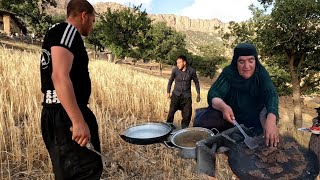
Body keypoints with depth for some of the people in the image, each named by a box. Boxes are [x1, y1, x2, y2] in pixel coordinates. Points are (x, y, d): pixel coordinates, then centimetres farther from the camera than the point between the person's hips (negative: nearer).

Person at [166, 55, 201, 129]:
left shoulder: (191, 71, -8)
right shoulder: (175, 70, -9)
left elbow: (196, 82, 6)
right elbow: (170, 81, 6)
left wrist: (198, 94, 7)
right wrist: (168, 92, 7)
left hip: (187, 96, 1)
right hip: (176, 94, 0)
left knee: (187, 113, 3)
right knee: (172, 110, -11)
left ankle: (185, 127, 26)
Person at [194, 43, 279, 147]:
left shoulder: (261, 74, -15)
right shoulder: (229, 72, -15)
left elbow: (271, 95, -31)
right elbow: (213, 94, -22)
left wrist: (271, 119, -52)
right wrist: (223, 106, -46)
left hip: (253, 118, 1)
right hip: (229, 113, 0)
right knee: (201, 123, -22)